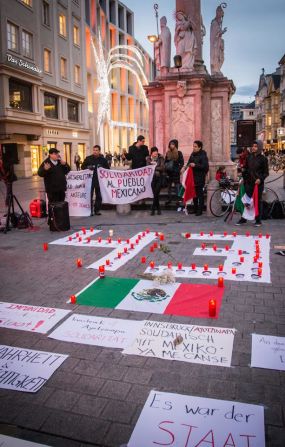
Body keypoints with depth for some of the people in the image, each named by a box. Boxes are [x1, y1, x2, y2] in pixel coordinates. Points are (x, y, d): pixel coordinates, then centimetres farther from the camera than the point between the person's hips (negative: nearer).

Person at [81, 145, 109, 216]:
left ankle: (97, 210, 16)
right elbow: (83, 166, 8)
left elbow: (107, 168, 8)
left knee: (99, 195, 6)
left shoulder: (103, 159, 5)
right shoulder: (88, 158, 4)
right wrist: (88, 168, -12)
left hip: (99, 180, 1)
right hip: (90, 179, -1)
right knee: (90, 195, -3)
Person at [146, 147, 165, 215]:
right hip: (152, 177, 1)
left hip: (159, 177, -1)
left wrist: (155, 167, -20)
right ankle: (158, 209, 14)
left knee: (156, 193, -8)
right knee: (155, 194, 2)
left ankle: (153, 209, 1)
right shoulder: (148, 158, 3)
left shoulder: (161, 158, -2)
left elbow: (162, 168, -9)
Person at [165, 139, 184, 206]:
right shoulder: (168, 153, 10)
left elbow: (182, 163, -3)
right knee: (169, 185, 8)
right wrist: (166, 168, -1)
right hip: (169, 172, 4)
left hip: (176, 172, -4)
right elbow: (165, 162, 14)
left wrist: (178, 169, -13)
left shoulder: (179, 153, -2)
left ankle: (177, 199, 2)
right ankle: (169, 199, 16)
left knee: (177, 186, -2)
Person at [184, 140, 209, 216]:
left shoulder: (203, 155, -10)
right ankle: (195, 209, 23)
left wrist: (195, 165, -21)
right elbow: (189, 162, 26)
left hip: (200, 178, -7)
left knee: (200, 194, -3)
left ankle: (200, 210, 3)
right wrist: (187, 165, 5)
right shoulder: (193, 154, 11)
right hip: (193, 176, 7)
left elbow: (205, 166, -19)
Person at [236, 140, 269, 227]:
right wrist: (244, 177, 8)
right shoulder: (249, 157, 6)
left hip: (258, 183, -3)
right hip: (248, 182, 3)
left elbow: (266, 172, -3)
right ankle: (243, 219, 15)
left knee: (258, 201, 5)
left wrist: (260, 179, -17)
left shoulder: (263, 159, -4)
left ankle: (258, 220, 14)